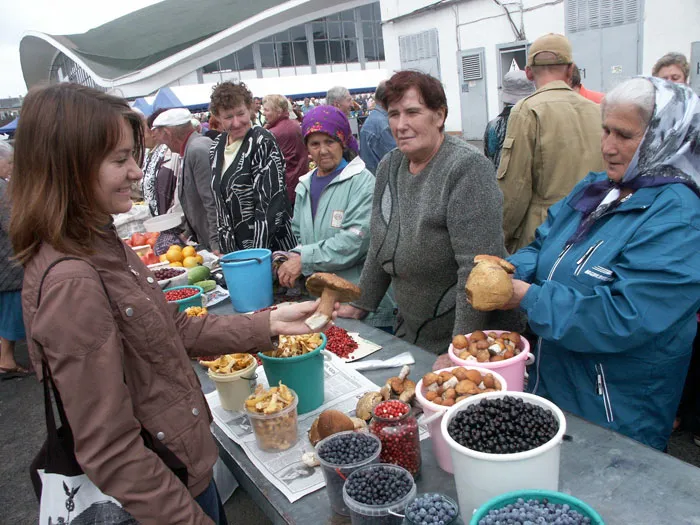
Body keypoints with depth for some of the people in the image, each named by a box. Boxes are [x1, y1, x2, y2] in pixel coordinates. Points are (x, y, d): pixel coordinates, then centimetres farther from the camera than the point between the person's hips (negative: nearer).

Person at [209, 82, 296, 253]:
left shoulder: (263, 142, -13)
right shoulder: (217, 147, 7)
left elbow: (270, 201, -19)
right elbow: (219, 198, 14)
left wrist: (258, 251, -22)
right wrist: (223, 246, 10)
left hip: (269, 247, -6)